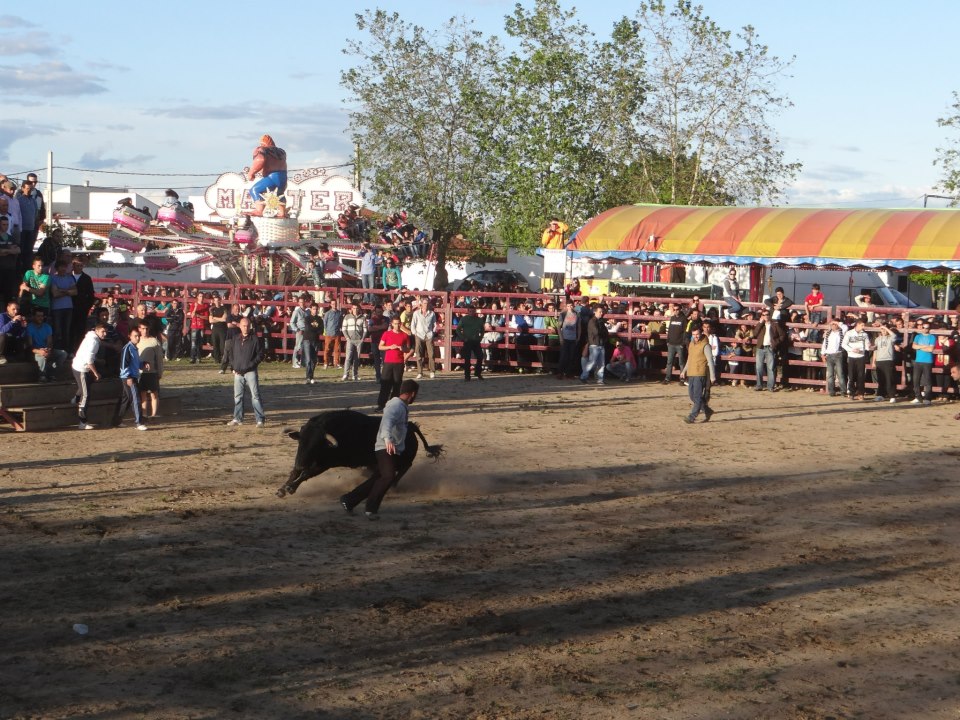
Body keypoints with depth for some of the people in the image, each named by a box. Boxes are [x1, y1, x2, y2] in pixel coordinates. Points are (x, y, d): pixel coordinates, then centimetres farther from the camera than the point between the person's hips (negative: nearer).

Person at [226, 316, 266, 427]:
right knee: (237, 396, 10)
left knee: (255, 395, -7)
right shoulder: (236, 339, 10)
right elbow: (231, 354, 18)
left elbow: (260, 355, -4)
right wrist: (234, 366, 6)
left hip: (250, 372, -5)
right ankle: (237, 418, 19)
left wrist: (251, 364, -12)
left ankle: (260, 419, -5)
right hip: (238, 372, 5)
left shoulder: (255, 339, -3)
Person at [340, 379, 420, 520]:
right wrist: (387, 439, -53)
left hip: (393, 449, 10)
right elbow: (387, 422, -35)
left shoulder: (402, 406, 15)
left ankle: (348, 500, 17)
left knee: (377, 479, 8)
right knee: (389, 476, -24)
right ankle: (371, 508, -16)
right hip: (386, 448, -10)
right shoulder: (396, 405, -16)